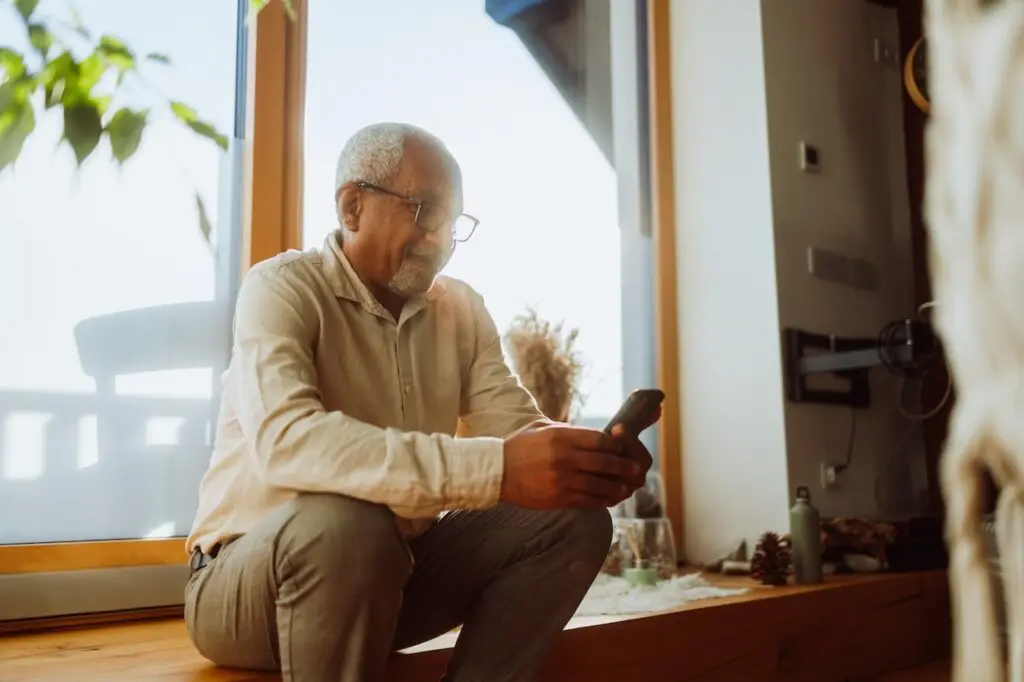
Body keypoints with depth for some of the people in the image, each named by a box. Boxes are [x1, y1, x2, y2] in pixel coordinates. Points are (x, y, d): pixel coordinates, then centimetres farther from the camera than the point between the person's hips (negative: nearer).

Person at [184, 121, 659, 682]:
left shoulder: (462, 309, 3)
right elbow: (285, 442, -35)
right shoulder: (283, 289, -16)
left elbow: (515, 428, -4)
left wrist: (591, 458, -29)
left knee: (571, 520, -10)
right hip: (246, 581, -5)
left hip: (395, 569, 6)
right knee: (345, 520, -37)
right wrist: (496, 470, -44)